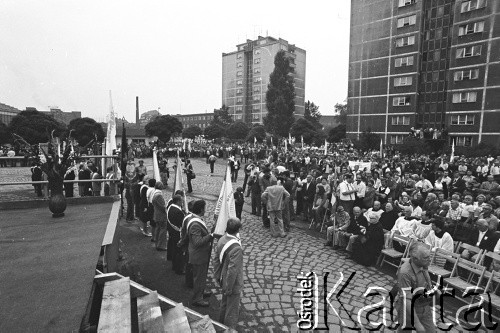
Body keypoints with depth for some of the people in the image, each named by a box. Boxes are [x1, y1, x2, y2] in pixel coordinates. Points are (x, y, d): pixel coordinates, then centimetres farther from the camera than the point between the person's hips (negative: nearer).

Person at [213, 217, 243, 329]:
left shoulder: (222, 240, -9)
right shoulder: (236, 248, -34)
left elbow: (216, 260, 2)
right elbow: (232, 270, -29)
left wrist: (217, 277, 13)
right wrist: (229, 289, -18)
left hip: (224, 280, 8)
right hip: (233, 284, -8)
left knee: (224, 303, 29)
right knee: (232, 311, 14)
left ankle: (222, 325, 50)